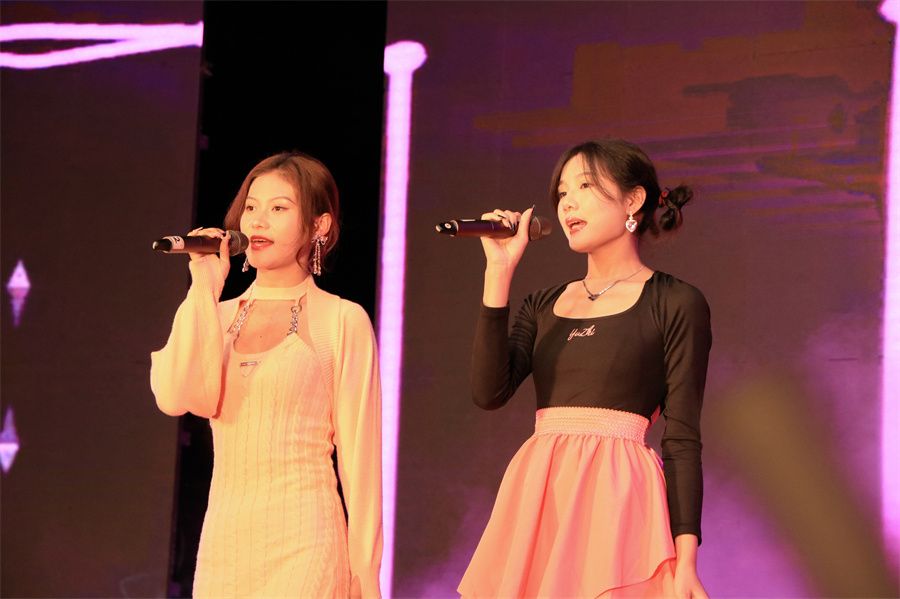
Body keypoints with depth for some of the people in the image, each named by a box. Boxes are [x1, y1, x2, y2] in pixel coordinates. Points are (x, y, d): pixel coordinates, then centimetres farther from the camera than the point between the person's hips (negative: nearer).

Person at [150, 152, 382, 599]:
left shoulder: (342, 321, -2)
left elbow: (359, 453, -3)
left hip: (301, 544, -4)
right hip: (223, 541, 4)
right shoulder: (218, 316, 10)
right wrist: (204, 289, -6)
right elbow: (176, 397, -9)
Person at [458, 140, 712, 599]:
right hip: (536, 497, 5)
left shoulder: (675, 304, 1)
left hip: (617, 496, -5)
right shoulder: (543, 306, 15)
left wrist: (685, 561, -12)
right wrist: (498, 272, -2)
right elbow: (489, 392, -2)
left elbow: (682, 440, -4)